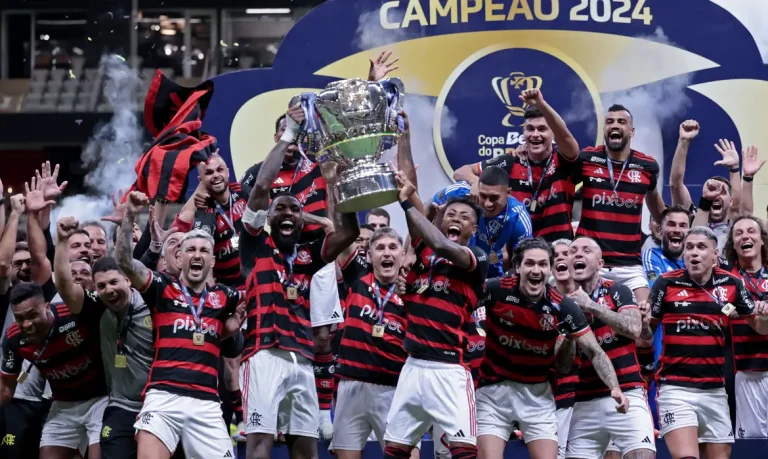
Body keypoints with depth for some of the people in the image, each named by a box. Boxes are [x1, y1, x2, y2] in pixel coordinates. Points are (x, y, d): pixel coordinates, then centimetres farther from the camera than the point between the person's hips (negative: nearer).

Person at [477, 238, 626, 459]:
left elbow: (595, 352, -8)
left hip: (538, 394, 1)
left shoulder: (563, 307, -12)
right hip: (494, 390, -1)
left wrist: (614, 387, -21)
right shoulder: (496, 290, -17)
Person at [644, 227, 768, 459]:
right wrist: (643, 323, -18)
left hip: (714, 390, 3)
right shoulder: (666, 283, -4)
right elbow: (647, 333, 5)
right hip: (676, 388, -3)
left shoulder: (731, 284, 2)